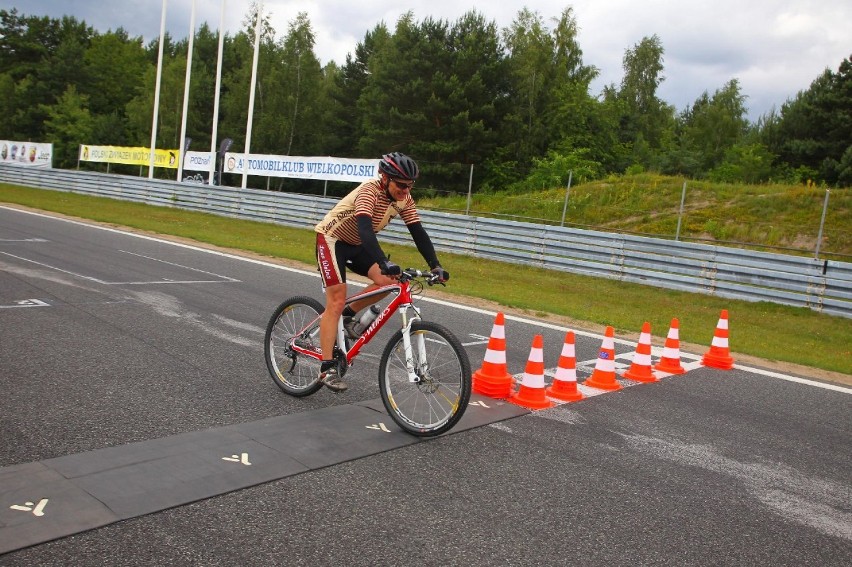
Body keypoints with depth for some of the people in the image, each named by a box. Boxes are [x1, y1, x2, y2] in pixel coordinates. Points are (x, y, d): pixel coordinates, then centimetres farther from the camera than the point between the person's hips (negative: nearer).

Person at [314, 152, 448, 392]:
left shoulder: (404, 198, -10)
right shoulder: (369, 190, -31)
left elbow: (418, 231, -11)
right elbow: (365, 228, -44)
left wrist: (435, 266, -21)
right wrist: (384, 262, -57)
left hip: (357, 245, 7)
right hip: (331, 239, -7)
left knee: (388, 281, -14)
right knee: (337, 301, -14)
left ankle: (349, 314, 9)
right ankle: (327, 368, -10)